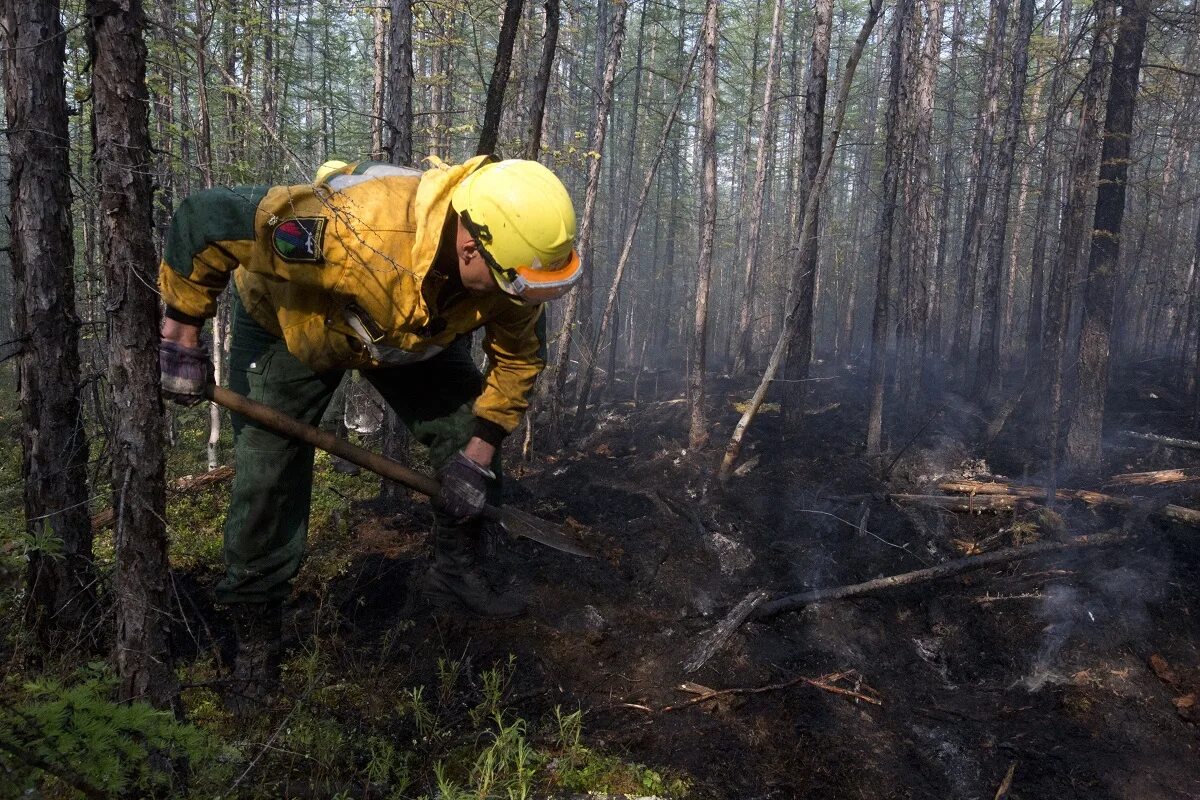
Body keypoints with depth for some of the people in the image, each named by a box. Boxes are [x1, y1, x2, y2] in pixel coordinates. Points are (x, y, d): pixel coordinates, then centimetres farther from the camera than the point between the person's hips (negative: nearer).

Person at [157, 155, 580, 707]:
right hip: (290, 327, -4)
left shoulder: (507, 262, -28)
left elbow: (519, 356, -9)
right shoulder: (356, 229, -47)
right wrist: (182, 336, -27)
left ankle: (454, 574, 20)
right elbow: (202, 219, -38)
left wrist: (478, 454, -11)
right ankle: (254, 635, 14)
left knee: (470, 439, -2)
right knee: (266, 480, -6)